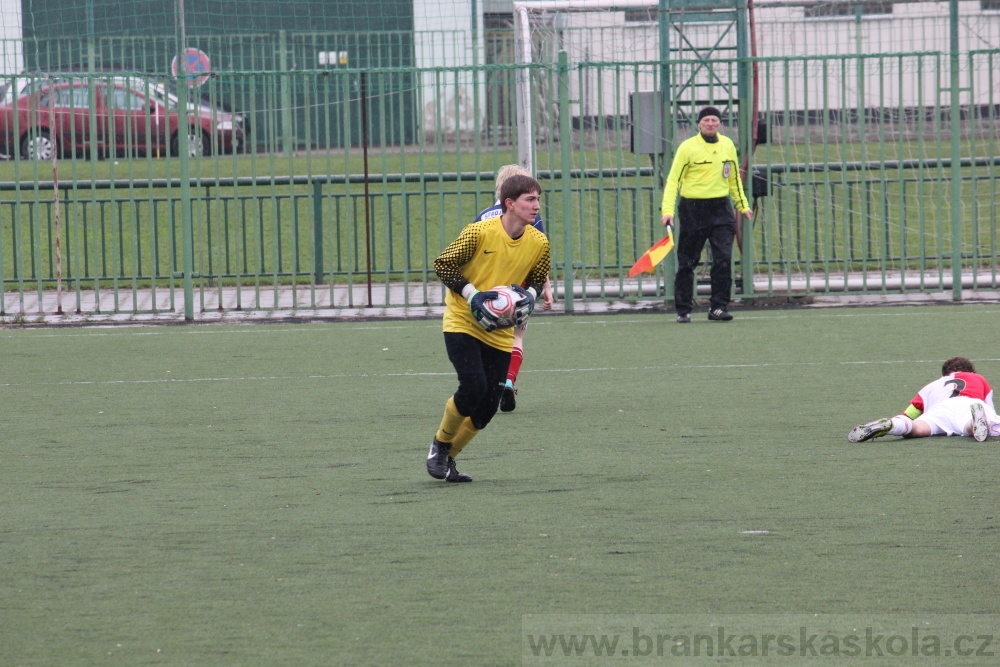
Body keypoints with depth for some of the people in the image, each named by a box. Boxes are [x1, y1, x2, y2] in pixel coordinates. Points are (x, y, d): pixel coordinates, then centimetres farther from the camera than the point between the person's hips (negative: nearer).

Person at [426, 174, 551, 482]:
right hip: (462, 322, -5)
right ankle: (440, 443, 5)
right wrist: (472, 295, -20)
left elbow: (537, 281, 12)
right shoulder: (479, 232, -18)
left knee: (488, 405, 0)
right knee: (473, 387, -21)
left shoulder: (539, 243, -5)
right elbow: (442, 265, -10)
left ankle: (447, 458, 20)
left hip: (500, 332, 5)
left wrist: (528, 296, -11)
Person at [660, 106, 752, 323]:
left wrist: (742, 205, 23)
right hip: (693, 208, -3)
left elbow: (734, 177, 21)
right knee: (687, 262, 2)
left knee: (724, 259, -7)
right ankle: (683, 310, 11)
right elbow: (673, 180, -8)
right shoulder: (687, 148, -6)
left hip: (720, 208, 3)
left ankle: (718, 307, -1)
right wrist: (667, 210, -17)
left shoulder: (728, 146, 8)